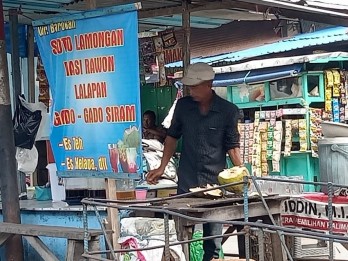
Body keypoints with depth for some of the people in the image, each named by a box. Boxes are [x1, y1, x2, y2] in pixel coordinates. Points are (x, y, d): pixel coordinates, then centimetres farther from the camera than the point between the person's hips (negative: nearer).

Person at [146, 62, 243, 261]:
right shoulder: (183, 105, 3)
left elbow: (232, 146, 0)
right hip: (186, 182, 2)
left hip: (216, 182, -2)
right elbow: (173, 136, 14)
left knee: (213, 235, 6)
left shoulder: (229, 111, -4)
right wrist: (162, 168, 9)